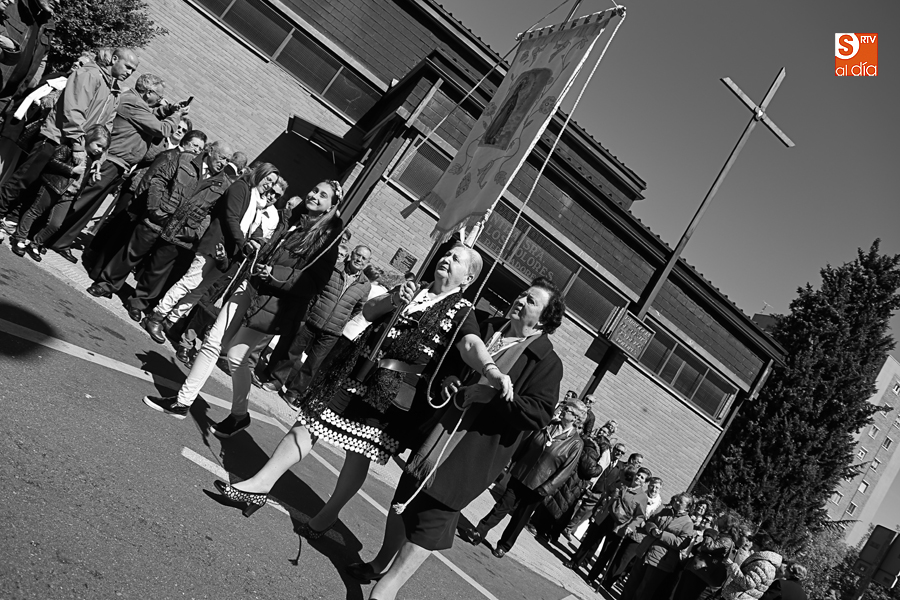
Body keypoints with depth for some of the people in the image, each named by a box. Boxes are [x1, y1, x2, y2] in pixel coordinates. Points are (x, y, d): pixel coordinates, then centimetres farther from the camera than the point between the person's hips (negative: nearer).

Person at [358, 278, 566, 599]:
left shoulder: (547, 362, -10)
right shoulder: (488, 327, 6)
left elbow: (539, 414, -18)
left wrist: (488, 393, -26)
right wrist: (446, 379, -4)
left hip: (473, 450, -6)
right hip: (436, 432, 6)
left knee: (434, 515, -2)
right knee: (406, 498, 18)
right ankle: (383, 562, 39)